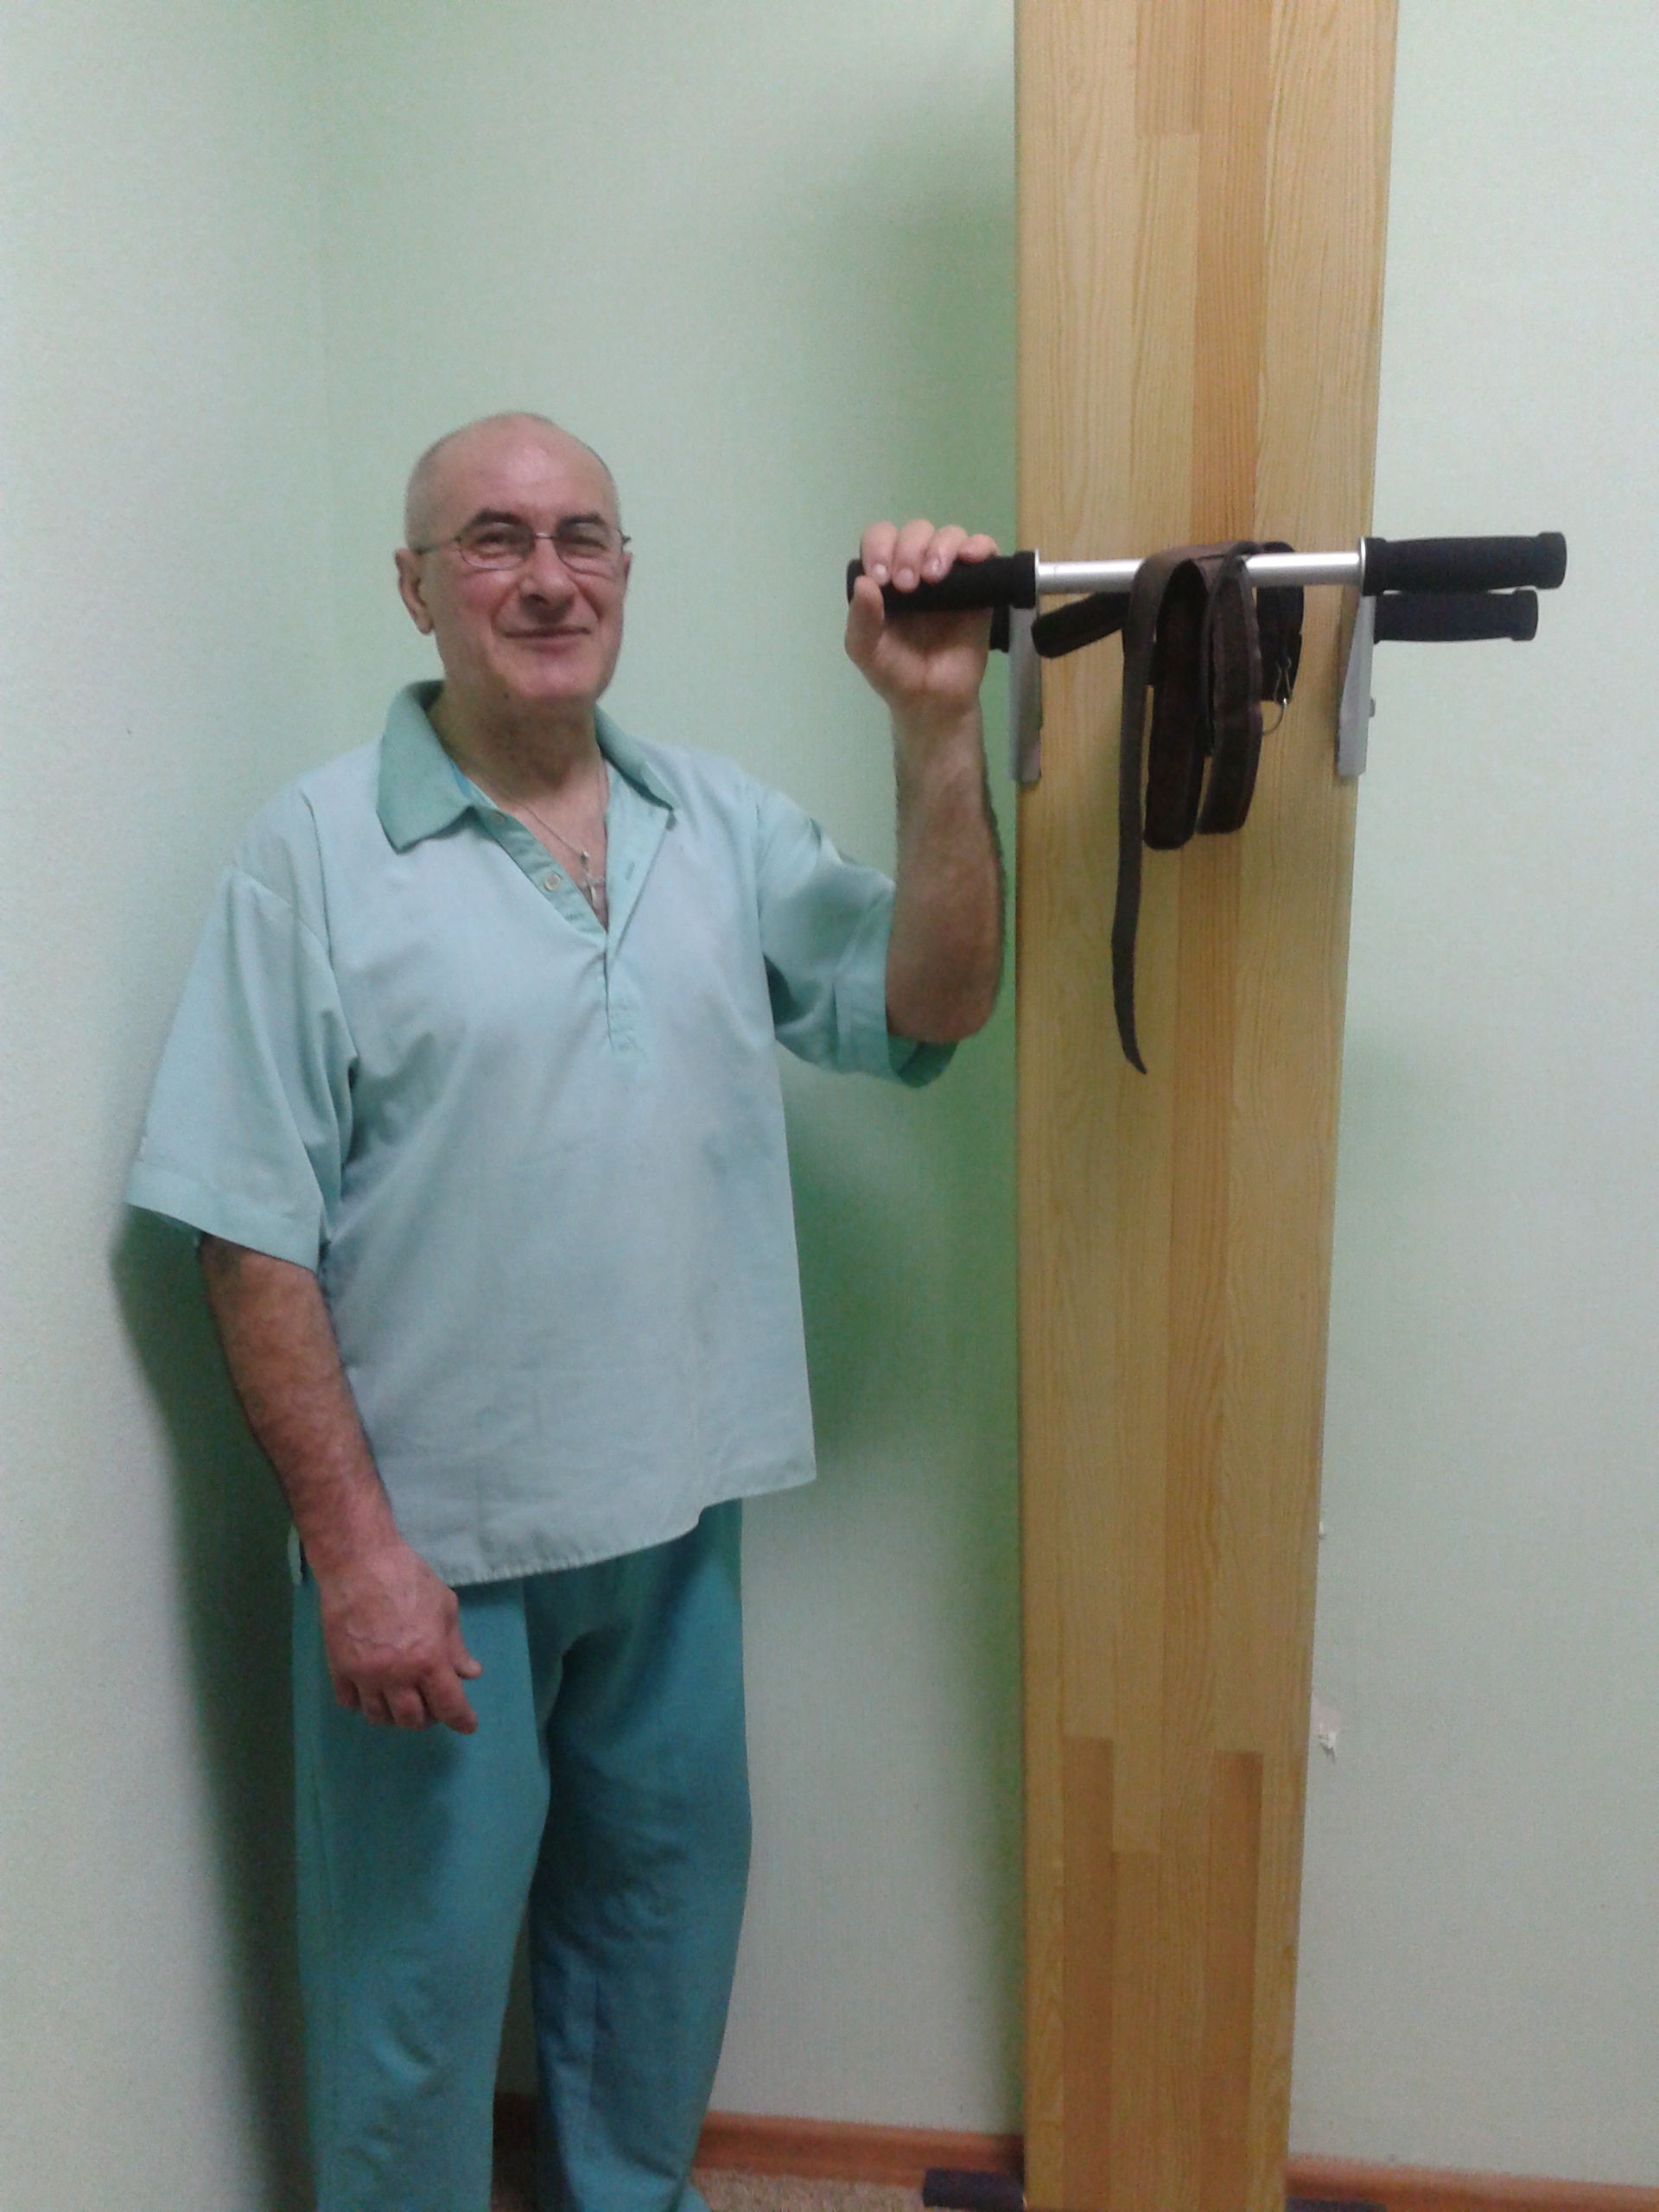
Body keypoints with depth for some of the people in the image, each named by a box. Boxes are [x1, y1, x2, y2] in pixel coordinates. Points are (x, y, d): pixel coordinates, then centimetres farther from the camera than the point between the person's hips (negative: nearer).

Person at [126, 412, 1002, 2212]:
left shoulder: (721, 822, 3)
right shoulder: (320, 850, -11)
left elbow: (927, 1007, -4)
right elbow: (253, 1235, -12)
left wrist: (938, 730, -13)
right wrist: (350, 1544, -14)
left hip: (677, 1515, 5)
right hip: (430, 1539, -4)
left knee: (665, 1912, 23)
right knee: (423, 1966, 14)